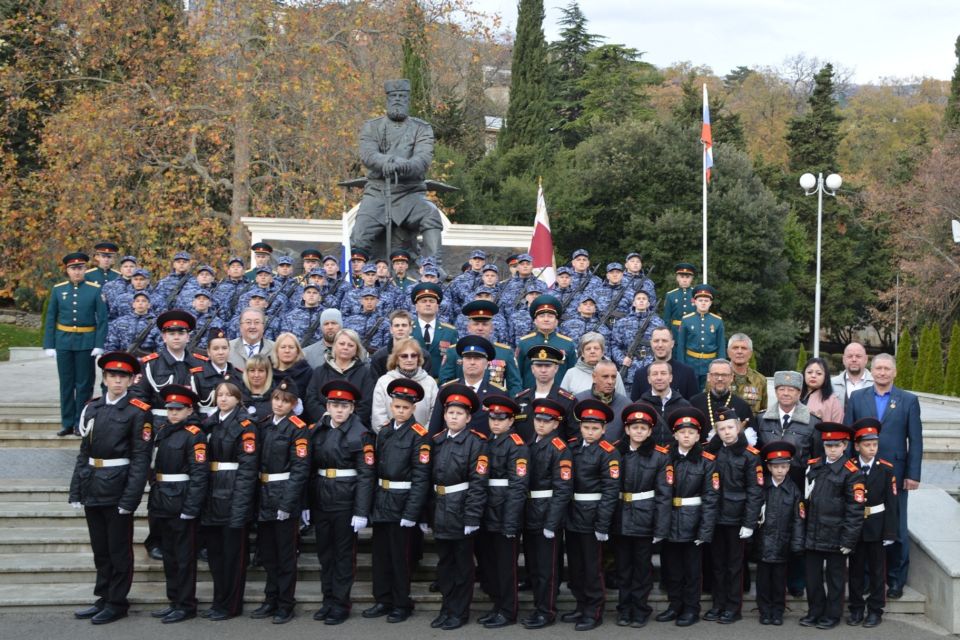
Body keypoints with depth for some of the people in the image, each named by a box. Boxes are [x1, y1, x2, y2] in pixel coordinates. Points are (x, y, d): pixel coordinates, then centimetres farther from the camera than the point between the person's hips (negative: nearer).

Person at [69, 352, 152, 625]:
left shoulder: (138, 412, -8)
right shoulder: (92, 408, 9)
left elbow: (141, 458, -11)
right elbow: (84, 452, 11)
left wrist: (130, 498, -16)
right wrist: (76, 491, 6)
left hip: (118, 490, -5)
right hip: (92, 490, 6)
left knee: (119, 549, 4)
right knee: (100, 548, 15)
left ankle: (117, 603, 15)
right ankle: (104, 598, 26)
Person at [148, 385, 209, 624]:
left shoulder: (194, 434, -12)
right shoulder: (162, 430, 11)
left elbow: (199, 474, -16)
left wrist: (190, 508, -20)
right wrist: (154, 499, 13)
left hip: (181, 504, -8)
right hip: (163, 503, 8)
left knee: (184, 557, 1)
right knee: (169, 555, 15)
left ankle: (186, 605, 9)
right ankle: (174, 601, 25)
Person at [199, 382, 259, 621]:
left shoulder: (244, 425, -7)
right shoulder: (210, 423, 14)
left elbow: (248, 466, -13)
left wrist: (240, 503, -20)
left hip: (233, 495, -7)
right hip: (212, 494, 7)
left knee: (232, 552, 0)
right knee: (214, 550, 11)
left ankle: (230, 605, 8)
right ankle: (219, 601, 22)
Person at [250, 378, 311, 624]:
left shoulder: (298, 428, -10)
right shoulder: (264, 425, 10)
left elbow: (300, 468, -15)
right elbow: (257, 462, 11)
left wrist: (287, 504, -20)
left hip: (285, 496, -6)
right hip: (264, 496, 6)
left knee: (285, 553, 2)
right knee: (267, 551, 14)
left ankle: (286, 605, 11)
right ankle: (271, 600, 25)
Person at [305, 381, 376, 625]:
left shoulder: (361, 433, -8)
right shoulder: (318, 430, 6)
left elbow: (366, 475, -11)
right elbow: (309, 468, 8)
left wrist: (361, 512, -16)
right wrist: (306, 503, 5)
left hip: (346, 502, -5)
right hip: (320, 500, 5)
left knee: (344, 553, 4)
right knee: (324, 552, 11)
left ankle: (341, 603, 13)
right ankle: (328, 600, 22)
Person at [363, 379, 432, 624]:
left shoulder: (419, 435, -11)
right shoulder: (384, 432, 9)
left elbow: (421, 477, -15)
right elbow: (377, 468, 11)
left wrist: (411, 512, -19)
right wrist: (372, 502, 8)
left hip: (401, 503, -6)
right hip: (380, 502, 6)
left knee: (400, 556, 4)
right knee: (380, 554, 12)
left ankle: (402, 604, 16)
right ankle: (384, 601, 23)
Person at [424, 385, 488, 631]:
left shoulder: (476, 443, -8)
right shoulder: (436, 442, 8)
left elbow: (478, 483, -13)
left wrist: (472, 517, -19)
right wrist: (425, 514, 7)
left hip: (461, 512, -5)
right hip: (439, 513, 5)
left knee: (463, 565, 6)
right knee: (444, 563, 14)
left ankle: (459, 612, 15)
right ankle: (447, 608, 25)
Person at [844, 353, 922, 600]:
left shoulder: (909, 401, 3)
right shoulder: (857, 398, 6)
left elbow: (915, 440, 0)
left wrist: (913, 474, -5)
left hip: (895, 475, -1)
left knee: (896, 529, 5)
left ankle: (896, 579, 16)